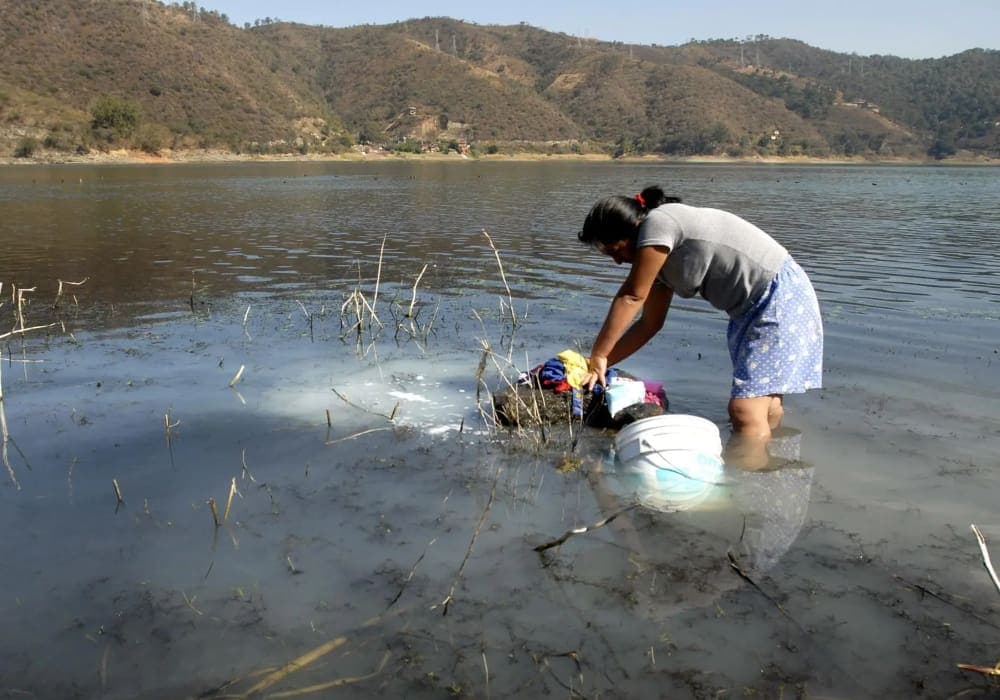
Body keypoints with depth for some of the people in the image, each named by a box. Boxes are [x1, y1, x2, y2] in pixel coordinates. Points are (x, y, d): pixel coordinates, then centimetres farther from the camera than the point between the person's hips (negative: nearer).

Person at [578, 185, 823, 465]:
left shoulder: (658, 223, -16)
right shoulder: (660, 254, 12)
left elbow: (630, 297, -14)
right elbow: (649, 323, 13)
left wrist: (598, 356, -7)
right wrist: (601, 364, 9)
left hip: (780, 298, -10)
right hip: (752, 308, 10)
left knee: (744, 410, -14)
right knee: (764, 407, 17)